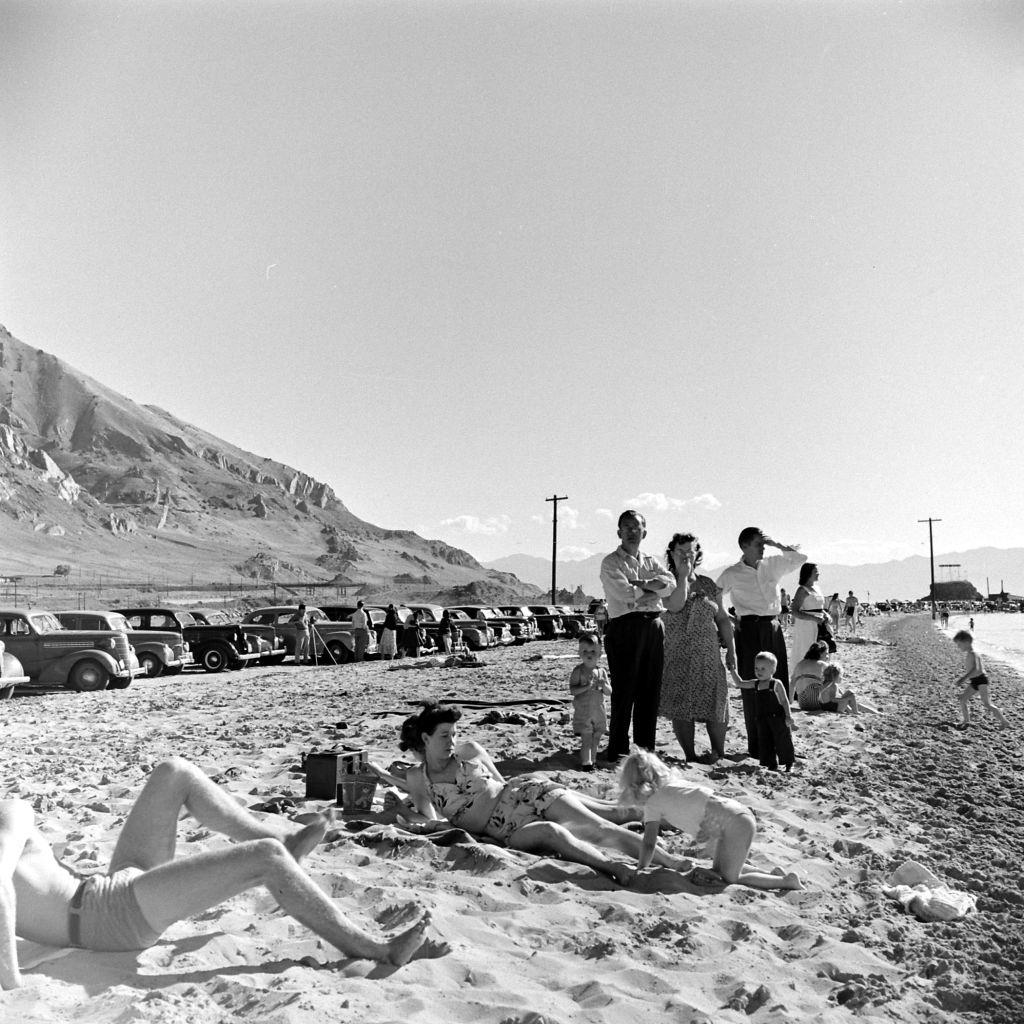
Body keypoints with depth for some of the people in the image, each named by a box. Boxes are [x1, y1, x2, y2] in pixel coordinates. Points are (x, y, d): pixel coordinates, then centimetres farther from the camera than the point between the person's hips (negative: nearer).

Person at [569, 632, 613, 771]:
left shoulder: (601, 671, 6)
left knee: (596, 739, 11)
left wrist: (604, 685, -15)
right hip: (583, 711, -4)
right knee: (586, 739, -6)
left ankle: (591, 760, 24)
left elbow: (609, 691, 7)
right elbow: (572, 690, -12)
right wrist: (587, 687, -24)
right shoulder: (578, 671, -6)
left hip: (598, 710, 4)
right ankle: (586, 763, 4)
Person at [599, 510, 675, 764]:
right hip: (625, 627, -5)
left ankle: (646, 749, 17)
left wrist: (640, 585, -12)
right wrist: (653, 591, -2)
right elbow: (623, 593, -13)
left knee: (651, 692, 7)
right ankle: (617, 752, 1)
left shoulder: (651, 562, 20)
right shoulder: (611, 562, 3)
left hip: (654, 627, 5)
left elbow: (669, 582, 0)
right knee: (624, 691, -6)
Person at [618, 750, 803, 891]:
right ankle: (773, 874, 18)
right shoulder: (673, 784, 16)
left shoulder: (653, 801, -6)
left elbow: (649, 844, -7)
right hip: (740, 816, 9)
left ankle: (787, 881, -1)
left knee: (729, 879, 0)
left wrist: (639, 871, 2)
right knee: (719, 871, 19)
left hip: (735, 823, -9)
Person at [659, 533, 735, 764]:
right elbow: (675, 605, -19)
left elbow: (723, 619, 13)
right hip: (676, 656, -2)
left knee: (715, 703, 0)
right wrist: (683, 575, -12)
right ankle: (690, 755, 10)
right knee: (680, 706, -2)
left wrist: (731, 650, 7)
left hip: (708, 654, 2)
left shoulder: (709, 584, 11)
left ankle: (718, 753, 17)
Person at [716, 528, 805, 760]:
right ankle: (755, 745, 6)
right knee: (752, 688, -1)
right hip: (749, 629, -4)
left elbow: (800, 558, 8)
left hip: (773, 628, 4)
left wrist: (777, 544, -1)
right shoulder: (732, 574, -1)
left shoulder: (772, 564, 9)